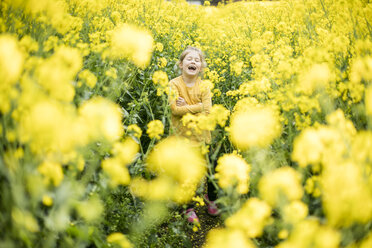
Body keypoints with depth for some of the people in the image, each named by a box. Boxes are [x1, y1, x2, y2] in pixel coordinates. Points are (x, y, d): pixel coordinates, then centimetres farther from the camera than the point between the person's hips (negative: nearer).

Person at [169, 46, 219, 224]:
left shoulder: (204, 86, -2)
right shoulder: (174, 84, -9)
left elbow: (207, 111, -12)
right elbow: (175, 109, -20)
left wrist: (186, 107, -17)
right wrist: (197, 106, -18)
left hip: (201, 135, 3)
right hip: (181, 136, -2)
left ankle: (211, 198, 40)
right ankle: (189, 208, 29)